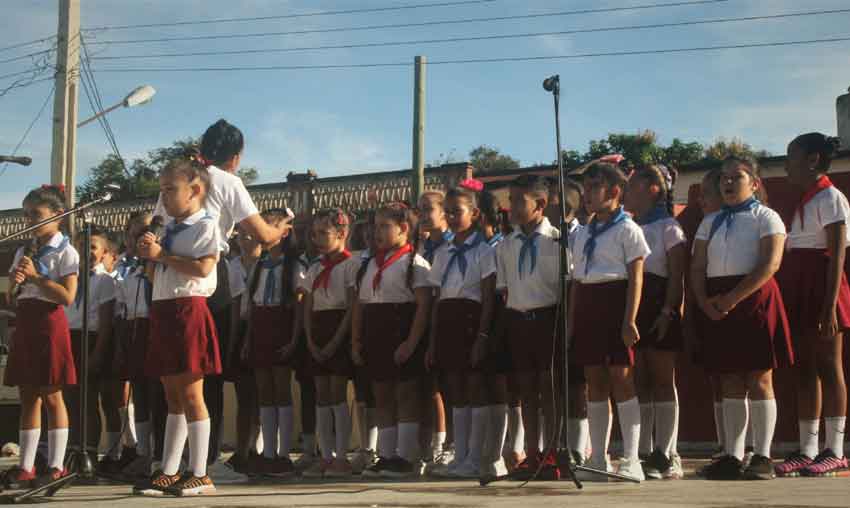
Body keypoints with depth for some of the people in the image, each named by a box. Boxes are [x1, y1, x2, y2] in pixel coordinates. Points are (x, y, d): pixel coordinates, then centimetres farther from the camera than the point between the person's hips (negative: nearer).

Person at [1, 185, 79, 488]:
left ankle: (56, 466, 4)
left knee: (51, 396, -2)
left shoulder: (65, 252, -5)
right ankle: (25, 467, 10)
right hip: (25, 325, 7)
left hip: (49, 324, -7)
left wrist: (35, 275, -16)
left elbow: (68, 297, -16)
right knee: (28, 397, 7)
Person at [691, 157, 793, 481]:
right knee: (731, 383, 6)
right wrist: (705, 302, -7)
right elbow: (697, 267, 12)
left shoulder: (765, 217, 1)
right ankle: (732, 456, 10)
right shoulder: (711, 222, 17)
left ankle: (763, 457, 2)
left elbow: (770, 264, -11)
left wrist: (733, 298, -17)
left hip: (754, 300, -5)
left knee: (759, 380, -3)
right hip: (716, 306, 5)